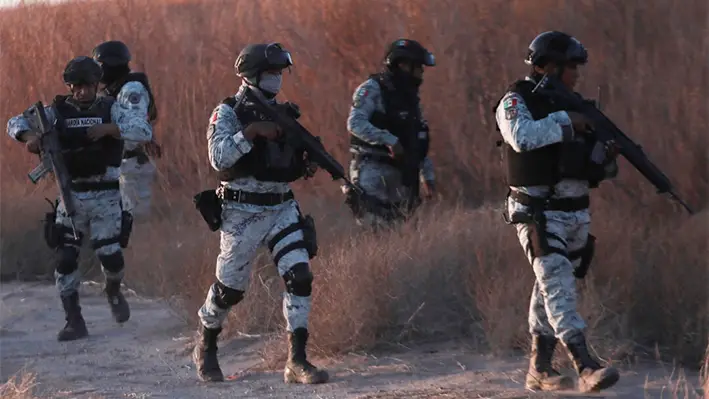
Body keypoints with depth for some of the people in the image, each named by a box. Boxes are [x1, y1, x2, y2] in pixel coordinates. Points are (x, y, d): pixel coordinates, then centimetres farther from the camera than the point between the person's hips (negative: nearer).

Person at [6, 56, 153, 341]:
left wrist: (109, 129, -24)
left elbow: (144, 132, -12)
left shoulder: (112, 109, 0)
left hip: (105, 197, -2)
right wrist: (30, 136, -23)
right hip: (70, 196, 2)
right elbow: (15, 123, -1)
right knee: (65, 258, -4)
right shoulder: (57, 112, 3)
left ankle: (114, 292, 29)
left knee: (110, 255, -6)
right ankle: (74, 322, 4)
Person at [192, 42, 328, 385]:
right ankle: (205, 347, 33)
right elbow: (218, 157, -21)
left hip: (282, 209, 5)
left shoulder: (283, 113, 10)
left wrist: (308, 162, -3)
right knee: (229, 288, 6)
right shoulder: (228, 113, -7)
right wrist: (251, 131, -28)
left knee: (299, 277, -12)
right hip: (243, 212, -5)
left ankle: (297, 360, -10)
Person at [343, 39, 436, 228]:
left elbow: (419, 141, 24)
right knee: (375, 226, -22)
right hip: (373, 170, -8)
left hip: (400, 173, 8)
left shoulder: (410, 96, 18)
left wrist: (428, 175, 19)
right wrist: (390, 140, -28)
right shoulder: (372, 89, -6)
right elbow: (355, 123, -21)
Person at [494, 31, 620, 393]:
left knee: (550, 290, 12)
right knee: (557, 283, -17)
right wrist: (565, 121, -20)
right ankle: (585, 367, -28)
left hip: (576, 214, 7)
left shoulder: (574, 106, 15)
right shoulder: (517, 101, -5)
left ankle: (539, 369, 20)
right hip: (538, 213, -7)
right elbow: (522, 136, -28)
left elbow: (596, 170, 18)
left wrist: (608, 158, -4)